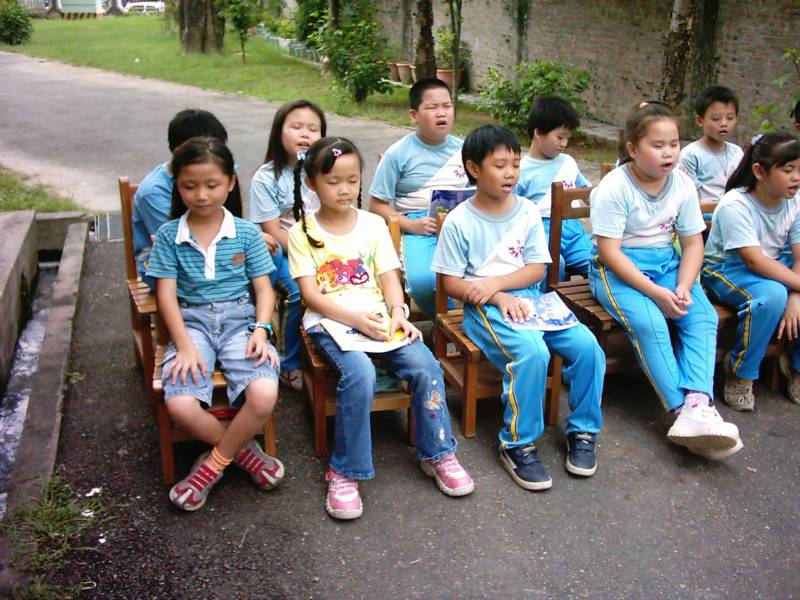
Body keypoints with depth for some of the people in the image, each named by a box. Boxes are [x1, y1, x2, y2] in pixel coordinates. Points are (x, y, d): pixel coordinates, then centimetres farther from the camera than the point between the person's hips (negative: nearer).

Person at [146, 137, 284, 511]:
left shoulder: (246, 233, 6)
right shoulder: (169, 235, 5)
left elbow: (263, 288, 6)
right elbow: (166, 294, 0)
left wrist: (260, 330, -12)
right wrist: (184, 345, -12)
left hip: (240, 318, 0)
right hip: (192, 321, 0)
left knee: (264, 395, -28)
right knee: (180, 405, -27)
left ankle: (216, 460, -2)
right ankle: (242, 450, 1)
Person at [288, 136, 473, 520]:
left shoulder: (373, 225, 12)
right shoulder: (302, 233, 2)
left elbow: (389, 277, 7)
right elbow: (310, 294, -6)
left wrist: (397, 313, -14)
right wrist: (355, 319, -20)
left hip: (378, 318, 4)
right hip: (330, 323, -3)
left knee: (425, 366, -22)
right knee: (360, 373, -33)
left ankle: (437, 454, -1)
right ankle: (345, 472, -17)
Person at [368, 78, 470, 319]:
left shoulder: (463, 149, 14)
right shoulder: (398, 154, 3)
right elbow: (377, 205, 4)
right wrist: (412, 225, -10)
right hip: (418, 229, -2)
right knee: (423, 281, -34)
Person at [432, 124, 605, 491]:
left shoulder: (527, 211, 7)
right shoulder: (459, 221, -5)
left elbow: (537, 269, 3)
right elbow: (451, 283, -5)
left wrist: (495, 282, -13)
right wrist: (499, 298, -17)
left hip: (528, 298, 5)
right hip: (485, 308, -4)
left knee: (587, 345, -17)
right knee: (532, 352, -32)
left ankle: (582, 431, 4)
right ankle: (518, 444, -14)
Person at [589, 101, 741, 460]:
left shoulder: (683, 185, 1)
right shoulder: (614, 187, -15)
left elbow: (693, 243, 5)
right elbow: (610, 251, -18)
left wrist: (683, 287, -14)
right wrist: (655, 292, -23)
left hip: (666, 264, 6)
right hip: (616, 269, -5)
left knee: (704, 316, -19)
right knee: (648, 323, -30)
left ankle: (698, 405, -31)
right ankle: (682, 410, -25)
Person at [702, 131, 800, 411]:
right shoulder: (735, 206, -22)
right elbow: (755, 262, -28)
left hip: (777, 267, 6)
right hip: (726, 270, -6)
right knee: (772, 295, -36)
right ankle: (741, 374, -14)